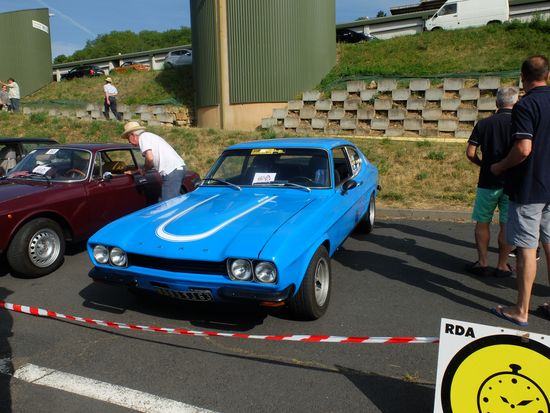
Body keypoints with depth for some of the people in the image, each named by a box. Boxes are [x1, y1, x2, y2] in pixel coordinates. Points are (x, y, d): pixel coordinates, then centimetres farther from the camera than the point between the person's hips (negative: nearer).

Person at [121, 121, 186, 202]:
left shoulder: (143, 137, -1)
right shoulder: (149, 136, 27)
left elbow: (149, 158, -18)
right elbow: (154, 161, 33)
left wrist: (145, 170, 3)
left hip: (172, 171, -10)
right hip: (178, 168, 10)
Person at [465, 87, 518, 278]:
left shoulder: (484, 123, 0)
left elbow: (470, 153, -4)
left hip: (488, 182, 0)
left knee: (482, 223, 12)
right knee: (507, 225, 9)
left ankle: (483, 263, 14)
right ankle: (502, 266, 16)